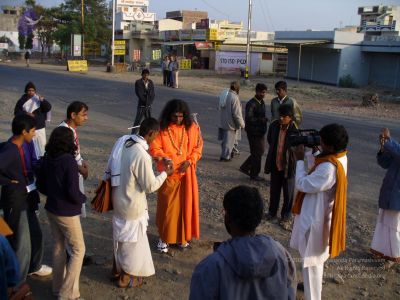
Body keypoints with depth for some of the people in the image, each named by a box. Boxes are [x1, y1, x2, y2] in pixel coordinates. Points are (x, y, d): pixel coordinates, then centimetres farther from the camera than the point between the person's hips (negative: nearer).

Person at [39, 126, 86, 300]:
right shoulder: (69, 161, -23)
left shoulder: (47, 158, -3)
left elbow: (41, 183, 8)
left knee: (58, 247, 21)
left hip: (51, 209, 7)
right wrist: (83, 198, -4)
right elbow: (73, 192, -23)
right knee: (78, 250, 7)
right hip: (67, 213, -7)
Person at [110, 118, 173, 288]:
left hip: (120, 199, 8)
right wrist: (165, 173, -8)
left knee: (120, 236, 24)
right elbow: (150, 186, -21)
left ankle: (118, 268, 43)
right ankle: (125, 277, 27)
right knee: (132, 240, 11)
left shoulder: (127, 144, -5)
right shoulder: (142, 156, -31)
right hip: (132, 204, -8)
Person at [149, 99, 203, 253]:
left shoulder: (192, 127, -2)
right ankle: (164, 237, 20)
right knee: (167, 206, 4)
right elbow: (154, 148, -9)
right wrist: (165, 158, -26)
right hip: (168, 173, -2)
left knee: (185, 204, 11)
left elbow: (198, 147, 3)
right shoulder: (162, 128, -9)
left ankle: (183, 236, 28)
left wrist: (189, 161, -12)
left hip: (187, 173, 2)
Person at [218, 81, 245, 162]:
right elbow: (236, 114, -21)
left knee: (225, 139, 20)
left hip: (223, 122, 8)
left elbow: (221, 109, 15)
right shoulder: (235, 98, -21)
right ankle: (225, 156, 12)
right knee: (229, 140, 5)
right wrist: (242, 124, -10)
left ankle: (224, 154, 32)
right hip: (231, 124, -8)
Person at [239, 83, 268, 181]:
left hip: (261, 131, 9)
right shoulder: (251, 104, -17)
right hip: (254, 132, -9)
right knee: (256, 153, 0)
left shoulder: (261, 102, 11)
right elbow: (248, 118, -25)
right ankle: (254, 174, 15)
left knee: (260, 151, 17)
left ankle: (245, 167, 30)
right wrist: (261, 120, -25)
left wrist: (264, 119, 6)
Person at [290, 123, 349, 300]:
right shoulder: (340, 157, -4)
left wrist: (300, 159, -16)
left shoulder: (329, 168, -34)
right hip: (318, 215, 10)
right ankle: (312, 286, 48)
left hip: (315, 219, -10)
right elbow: (316, 169, 5)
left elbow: (302, 184, -25)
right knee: (315, 257, 28)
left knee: (311, 260, 6)